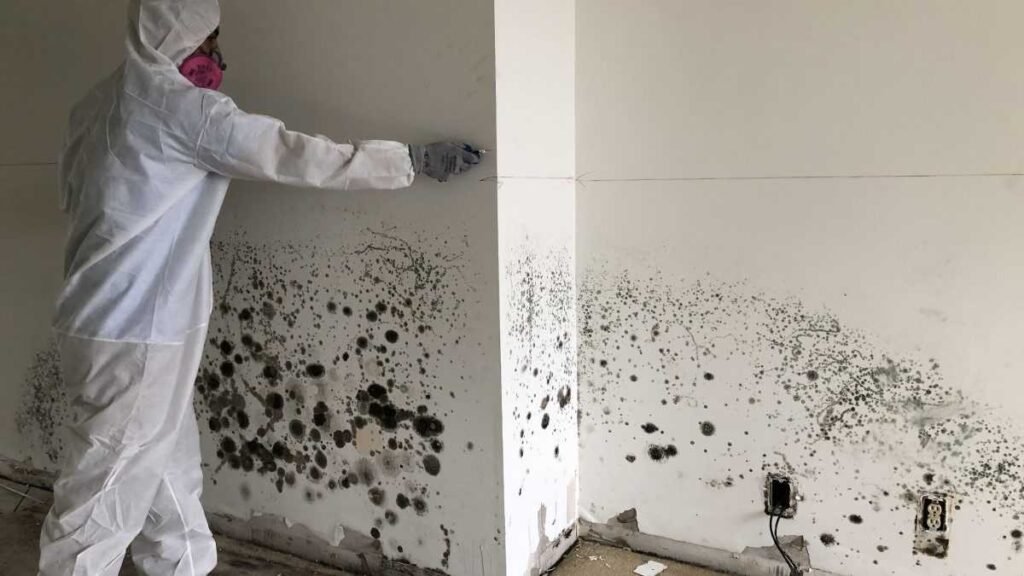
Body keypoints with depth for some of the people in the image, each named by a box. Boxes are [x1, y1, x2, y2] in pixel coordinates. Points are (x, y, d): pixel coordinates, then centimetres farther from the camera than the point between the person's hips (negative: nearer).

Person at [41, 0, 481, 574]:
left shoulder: (101, 102, 12)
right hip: (136, 332, -9)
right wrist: (415, 158, -12)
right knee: (111, 484, 1)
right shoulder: (182, 106, -16)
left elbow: (74, 193, 20)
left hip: (109, 320, 9)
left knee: (169, 467, 17)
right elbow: (297, 156, -17)